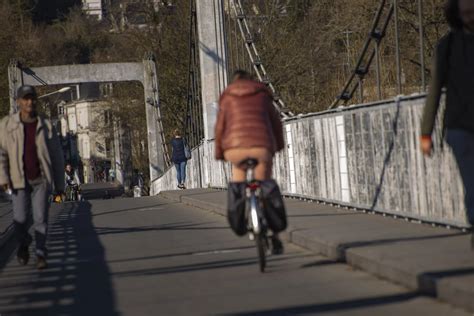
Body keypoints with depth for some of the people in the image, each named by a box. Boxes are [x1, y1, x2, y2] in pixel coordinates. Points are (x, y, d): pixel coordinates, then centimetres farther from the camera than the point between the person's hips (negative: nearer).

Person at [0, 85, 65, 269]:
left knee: (40, 218, -9)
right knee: (20, 221, -2)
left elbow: (57, 156, 4)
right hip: (20, 181, 0)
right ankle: (24, 244, 28)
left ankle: (41, 254, 3)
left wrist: (60, 184, 4)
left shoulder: (46, 126, -1)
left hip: (41, 180, 0)